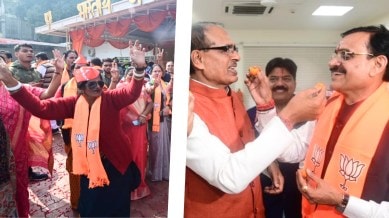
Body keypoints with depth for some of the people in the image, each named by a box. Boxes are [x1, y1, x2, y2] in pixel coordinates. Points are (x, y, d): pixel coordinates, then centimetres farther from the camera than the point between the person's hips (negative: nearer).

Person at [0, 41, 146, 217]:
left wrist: (140, 68, -47)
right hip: (89, 163, 3)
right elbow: (41, 108, -10)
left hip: (116, 162, -2)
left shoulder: (110, 99, -11)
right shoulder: (74, 103, -4)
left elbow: (132, 93, -28)